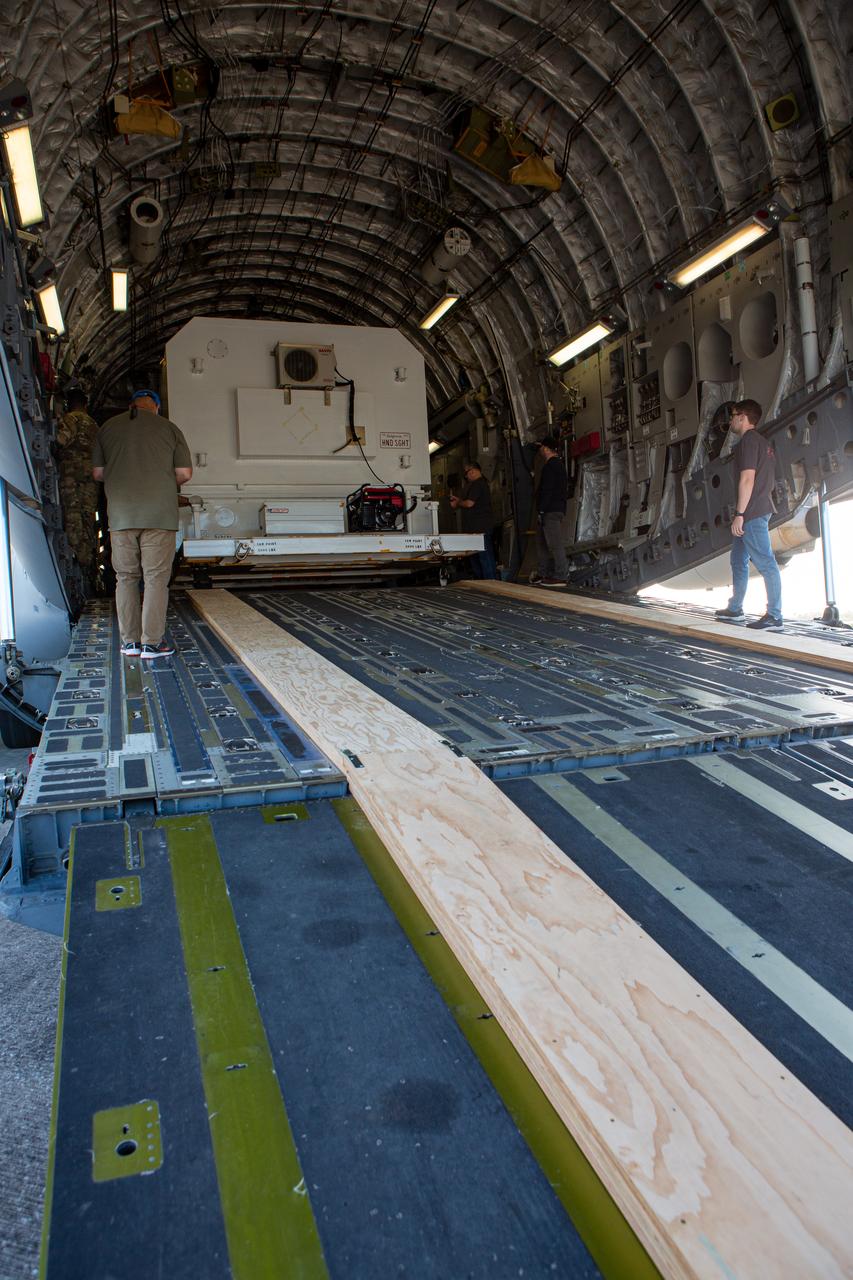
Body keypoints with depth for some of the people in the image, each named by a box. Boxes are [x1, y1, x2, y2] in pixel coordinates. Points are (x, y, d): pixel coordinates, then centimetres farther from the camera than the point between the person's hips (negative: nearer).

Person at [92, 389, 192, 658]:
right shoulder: (169, 428, 3)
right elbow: (184, 473, 1)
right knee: (156, 578, 0)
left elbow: (97, 472, 10)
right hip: (159, 515, -2)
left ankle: (130, 641, 11)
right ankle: (152, 642, -1)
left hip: (120, 515, 2)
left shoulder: (108, 427, 9)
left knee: (126, 578, 9)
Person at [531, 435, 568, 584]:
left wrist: (541, 510, -18)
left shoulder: (550, 466, -11)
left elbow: (547, 491, -19)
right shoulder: (559, 465, 21)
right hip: (558, 509, 11)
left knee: (554, 543, -10)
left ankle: (560, 576, -11)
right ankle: (543, 572, 22)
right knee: (542, 542, 17)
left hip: (550, 511, -11)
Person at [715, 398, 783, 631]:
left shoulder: (748, 441, -11)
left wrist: (740, 514, -21)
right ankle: (735, 608, 28)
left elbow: (747, 478, -19)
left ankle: (774, 616, -9)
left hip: (751, 514, -11)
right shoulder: (763, 443, 19)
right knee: (738, 559, 19)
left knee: (765, 562, -10)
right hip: (760, 510, 11)